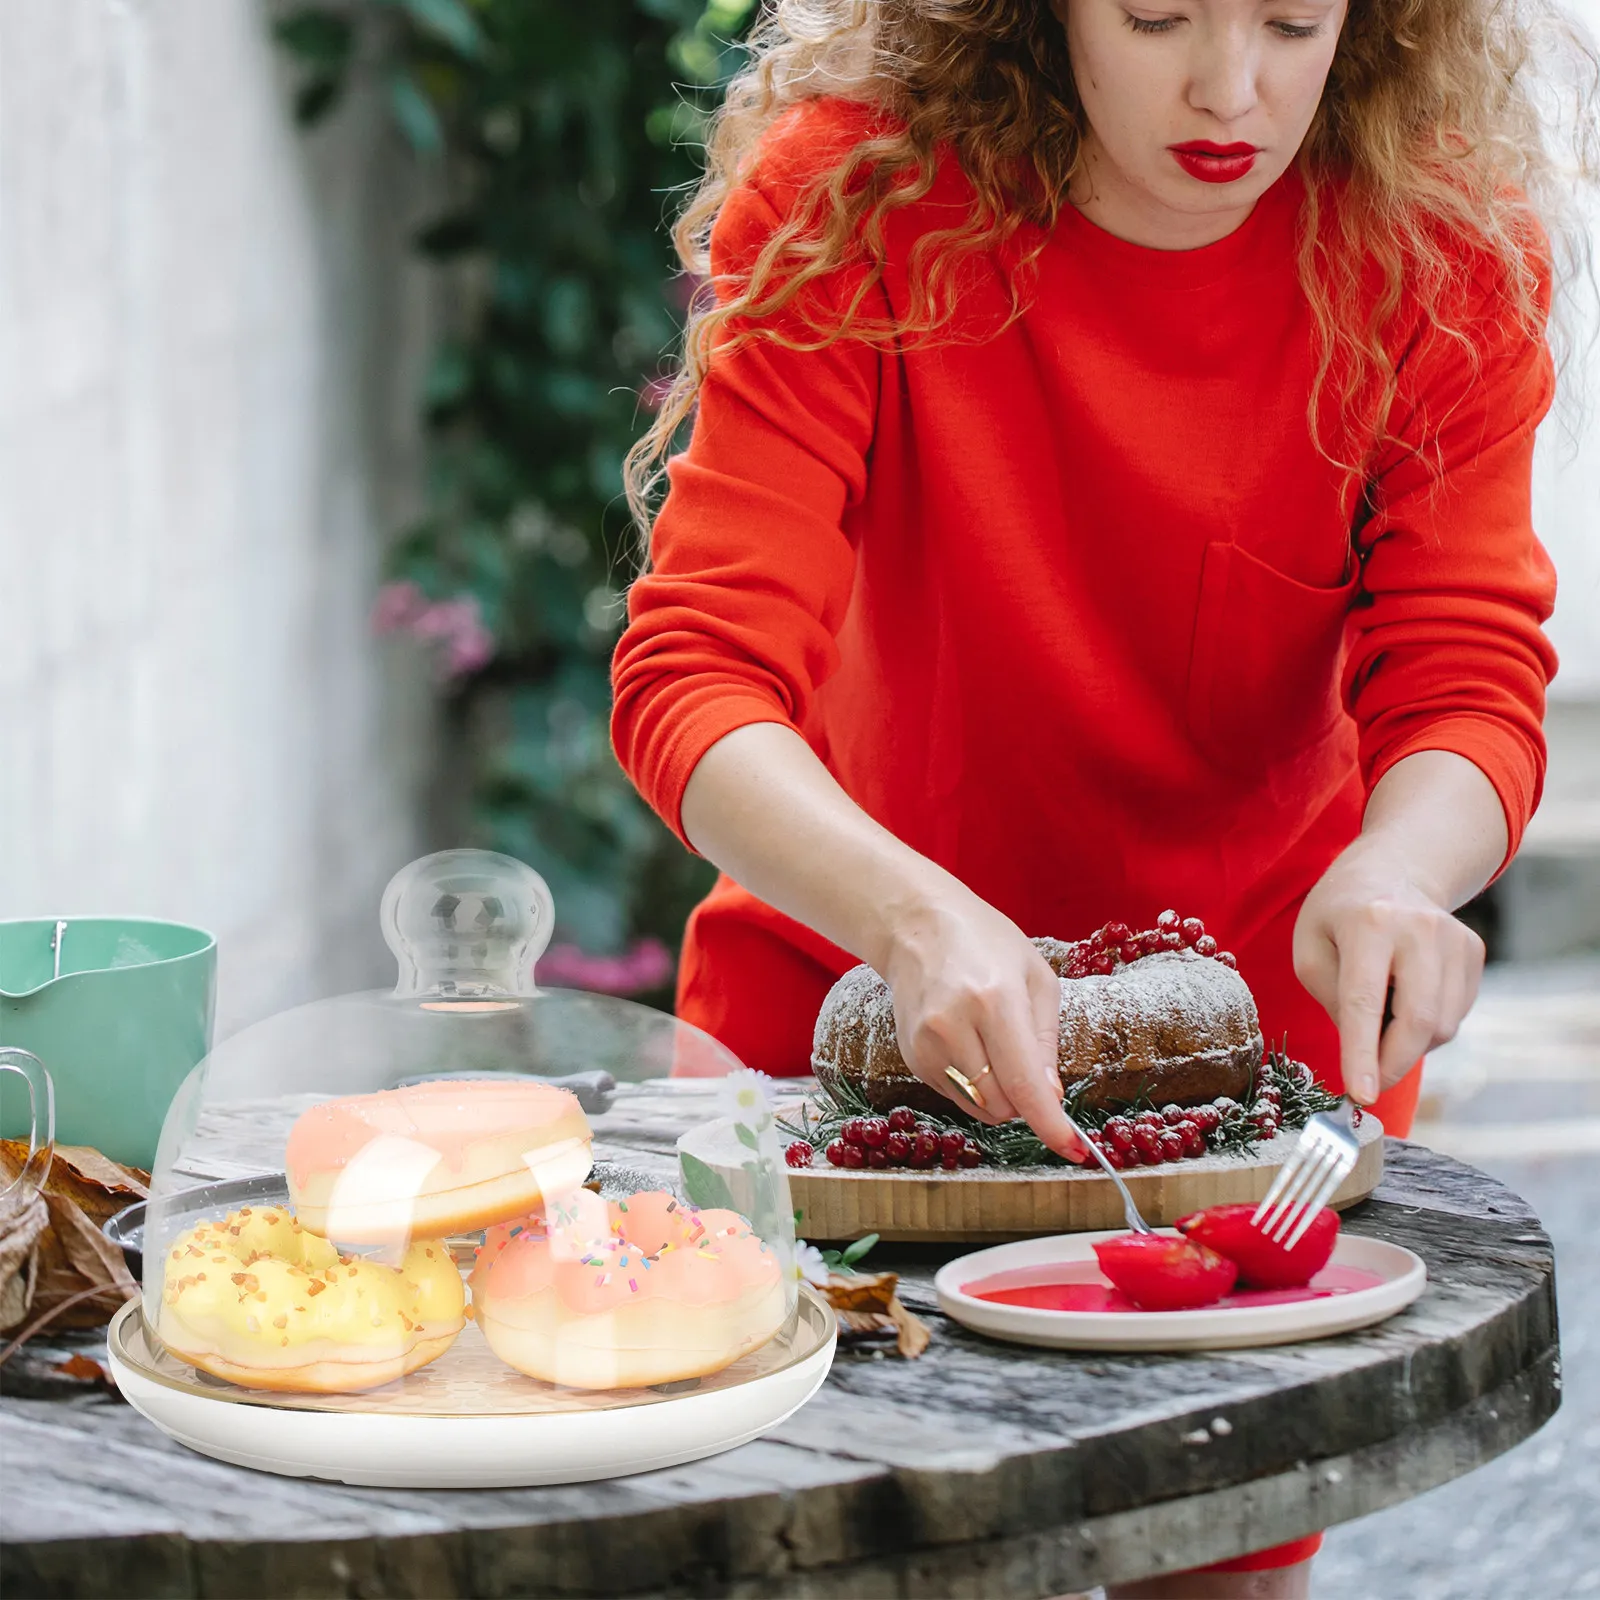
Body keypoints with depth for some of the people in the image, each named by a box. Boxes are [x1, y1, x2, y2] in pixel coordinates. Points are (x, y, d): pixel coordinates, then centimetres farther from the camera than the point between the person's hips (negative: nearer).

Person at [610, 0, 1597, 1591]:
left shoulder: (1448, 248, -15)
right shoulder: (850, 204, -23)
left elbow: (1466, 679, -18)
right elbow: (693, 677, -30)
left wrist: (1392, 876, -42)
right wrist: (917, 915, -49)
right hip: (864, 968, -1)